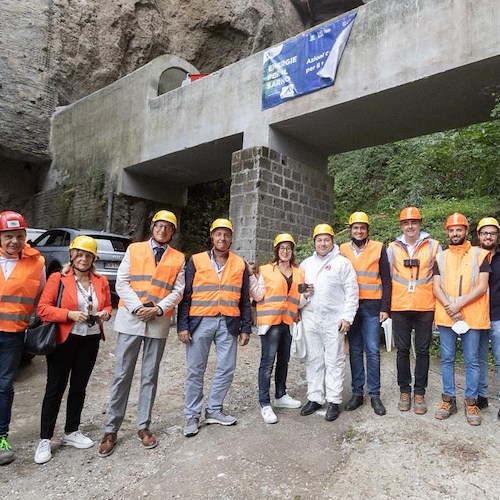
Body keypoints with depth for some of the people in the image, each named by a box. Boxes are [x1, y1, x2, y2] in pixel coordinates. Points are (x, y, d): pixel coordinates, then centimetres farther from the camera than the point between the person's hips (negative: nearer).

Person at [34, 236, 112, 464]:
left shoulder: (101, 281, 6)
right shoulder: (57, 278, -7)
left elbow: (108, 306, 15)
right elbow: (43, 308, -11)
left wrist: (105, 313, -7)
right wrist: (70, 314, -23)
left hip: (90, 341, 4)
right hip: (64, 340, -4)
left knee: (79, 387, 15)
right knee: (55, 389, 4)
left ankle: (71, 432, 32)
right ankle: (45, 439, 18)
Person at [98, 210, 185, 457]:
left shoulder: (178, 258, 6)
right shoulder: (134, 249, 5)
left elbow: (177, 291, 1)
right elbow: (121, 282, -1)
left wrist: (158, 309, -14)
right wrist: (138, 308, -13)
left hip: (159, 323, 1)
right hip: (130, 320, 0)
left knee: (150, 377, 10)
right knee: (122, 376, 5)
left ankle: (143, 426, 24)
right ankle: (111, 429, 18)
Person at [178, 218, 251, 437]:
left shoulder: (240, 264, 8)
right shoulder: (196, 261, 2)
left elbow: (244, 299, 10)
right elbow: (185, 296, 0)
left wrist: (246, 328, 6)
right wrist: (182, 325, -6)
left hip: (228, 323, 2)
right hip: (200, 321, -2)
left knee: (226, 368, 8)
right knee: (196, 370, 6)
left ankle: (214, 410, 27)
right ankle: (192, 415, 21)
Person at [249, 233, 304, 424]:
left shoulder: (299, 273, 13)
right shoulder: (266, 270, -1)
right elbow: (258, 295, -5)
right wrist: (251, 276, -13)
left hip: (289, 322, 5)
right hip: (271, 322, -5)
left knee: (284, 360, 15)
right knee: (268, 362, -4)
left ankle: (280, 396, 31)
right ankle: (265, 404, 5)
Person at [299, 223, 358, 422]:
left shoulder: (343, 263, -1)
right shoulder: (306, 264, 13)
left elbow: (352, 292, -4)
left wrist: (347, 318, -8)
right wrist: (304, 295, -3)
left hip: (334, 320, -4)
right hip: (310, 319, 4)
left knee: (334, 361, 4)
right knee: (313, 360, 11)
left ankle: (334, 401, 15)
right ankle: (315, 398, 23)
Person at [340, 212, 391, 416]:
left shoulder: (379, 248, 2)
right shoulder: (343, 250, 7)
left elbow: (386, 281, 2)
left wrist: (385, 308, -5)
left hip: (372, 306, -2)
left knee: (372, 351, 0)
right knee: (355, 350, 9)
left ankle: (374, 394, 13)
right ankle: (357, 392, 18)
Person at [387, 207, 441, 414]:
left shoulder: (433, 246, 2)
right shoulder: (392, 248, 6)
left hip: (425, 308, -1)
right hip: (400, 308, 1)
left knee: (422, 351, 7)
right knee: (402, 350, 9)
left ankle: (419, 392, 20)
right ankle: (404, 391, 22)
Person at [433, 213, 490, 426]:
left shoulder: (479, 254, 3)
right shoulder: (440, 257, 9)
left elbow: (482, 287, -5)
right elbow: (436, 288, 3)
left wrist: (459, 304, -14)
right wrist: (450, 309, -11)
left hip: (472, 316, -2)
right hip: (445, 316, 2)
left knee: (472, 360, 5)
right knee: (446, 359, 8)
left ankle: (471, 402, 18)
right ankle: (448, 399, 20)